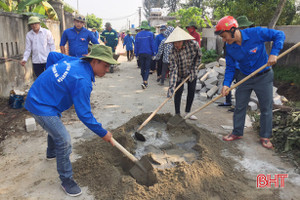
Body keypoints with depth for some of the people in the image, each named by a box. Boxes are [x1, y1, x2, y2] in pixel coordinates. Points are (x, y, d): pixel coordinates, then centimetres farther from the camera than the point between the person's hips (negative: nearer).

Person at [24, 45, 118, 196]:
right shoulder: (82, 81, -28)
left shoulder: (74, 61, -3)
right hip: (41, 106, -10)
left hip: (37, 97, 10)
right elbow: (84, 114, -26)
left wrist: (52, 77, 24)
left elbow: (52, 55, 13)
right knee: (64, 141, -12)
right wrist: (103, 133, -17)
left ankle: (52, 153, 59)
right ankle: (66, 180, 5)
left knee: (55, 126, 32)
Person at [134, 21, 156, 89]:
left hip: (140, 53, 3)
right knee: (147, 68, 0)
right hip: (148, 53, -2)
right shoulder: (150, 34, -5)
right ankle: (145, 81, -16)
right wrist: (154, 53, 3)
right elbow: (152, 44, -4)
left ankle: (145, 82, 21)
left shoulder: (138, 35, 2)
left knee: (142, 68, 13)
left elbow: (136, 45, 5)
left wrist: (136, 54, 11)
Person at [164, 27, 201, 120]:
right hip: (179, 74, -2)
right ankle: (177, 114, 3)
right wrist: (172, 86, -39)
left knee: (192, 91, 3)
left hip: (191, 72, 3)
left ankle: (187, 112, 18)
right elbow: (173, 70, -32)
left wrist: (194, 69, -7)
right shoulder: (173, 52, -29)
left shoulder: (193, 44, -25)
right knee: (179, 91, -10)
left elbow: (198, 57, -4)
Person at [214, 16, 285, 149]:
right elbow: (230, 67, -5)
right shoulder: (229, 47, -10)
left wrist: (274, 53, -25)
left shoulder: (256, 33, -23)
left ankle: (265, 136, 22)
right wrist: (226, 84, -18)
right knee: (239, 107, 8)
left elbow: (279, 35, -11)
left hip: (263, 77, -3)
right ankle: (237, 133, 25)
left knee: (266, 108, 6)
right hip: (244, 78, 3)